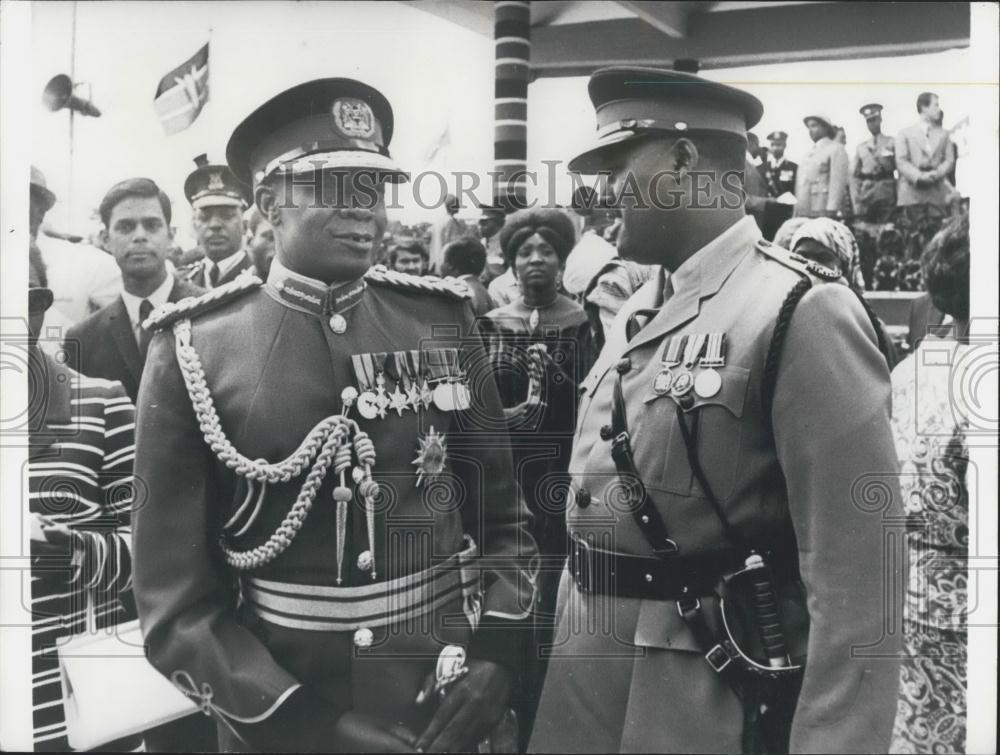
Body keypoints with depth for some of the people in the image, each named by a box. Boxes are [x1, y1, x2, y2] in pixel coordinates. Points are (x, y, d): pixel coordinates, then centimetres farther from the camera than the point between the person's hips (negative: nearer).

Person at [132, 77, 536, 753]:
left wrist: (495, 652, -8)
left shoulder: (442, 322, -3)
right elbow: (176, 597, -10)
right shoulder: (196, 351, -10)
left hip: (440, 698, 2)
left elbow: (501, 513, 5)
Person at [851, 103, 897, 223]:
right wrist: (857, 194, 4)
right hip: (866, 191, 2)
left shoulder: (891, 142, 11)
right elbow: (854, 174, 15)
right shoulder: (861, 147, 18)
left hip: (886, 191, -2)